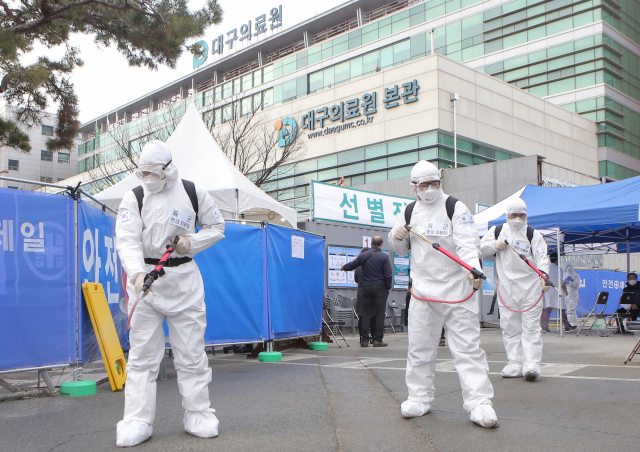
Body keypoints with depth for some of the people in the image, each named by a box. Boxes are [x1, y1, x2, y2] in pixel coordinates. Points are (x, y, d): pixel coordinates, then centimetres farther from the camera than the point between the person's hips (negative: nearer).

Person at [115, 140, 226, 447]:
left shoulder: (192, 193, 2)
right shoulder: (133, 199, -1)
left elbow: (216, 227, 12)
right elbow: (127, 241, -13)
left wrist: (192, 241, -8)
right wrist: (138, 273, -32)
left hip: (184, 279, 1)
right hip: (145, 279, 0)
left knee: (192, 352, 5)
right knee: (142, 354, 0)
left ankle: (199, 416, 17)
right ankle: (137, 422, 8)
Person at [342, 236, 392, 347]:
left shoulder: (363, 256, 4)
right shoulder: (384, 257, -6)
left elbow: (351, 265, 16)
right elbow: (388, 275, -11)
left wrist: (344, 267, 37)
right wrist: (388, 287, 3)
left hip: (366, 288, 3)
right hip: (380, 288, -3)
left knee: (366, 315, 8)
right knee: (379, 315, 2)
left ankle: (364, 340, 8)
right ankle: (377, 340, 1)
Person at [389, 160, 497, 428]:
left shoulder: (455, 208, -3)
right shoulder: (409, 212, 12)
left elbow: (467, 242, -16)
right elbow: (401, 250, 20)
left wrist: (472, 267, -36)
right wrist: (397, 237, -3)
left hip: (456, 289, -4)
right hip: (422, 290, 4)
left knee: (467, 346, -5)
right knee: (419, 346, 9)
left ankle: (479, 403, -1)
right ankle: (419, 398, 23)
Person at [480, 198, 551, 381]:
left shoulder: (533, 235, 2)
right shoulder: (497, 231, 12)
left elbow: (542, 258, -9)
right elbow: (482, 249, 14)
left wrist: (544, 276, -26)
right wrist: (495, 246, -7)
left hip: (530, 286, -3)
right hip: (506, 287, 3)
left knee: (531, 325, -6)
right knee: (509, 326, 5)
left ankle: (531, 364, -7)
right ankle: (515, 364, 11)